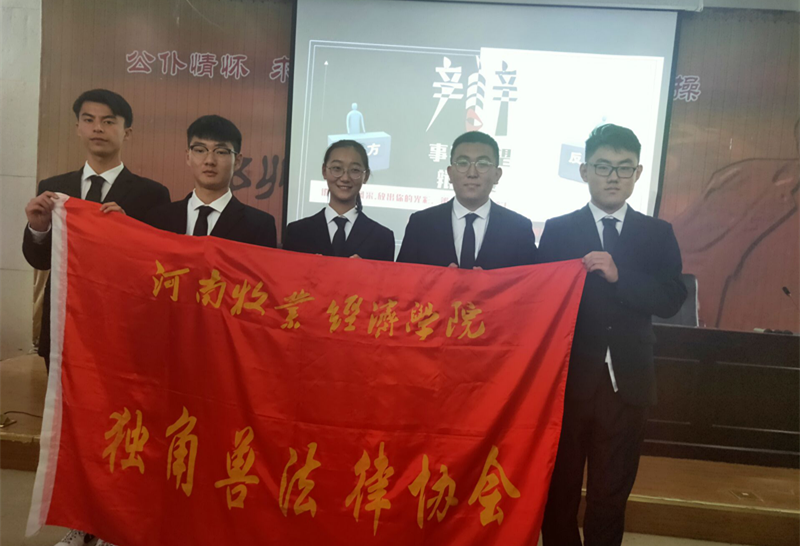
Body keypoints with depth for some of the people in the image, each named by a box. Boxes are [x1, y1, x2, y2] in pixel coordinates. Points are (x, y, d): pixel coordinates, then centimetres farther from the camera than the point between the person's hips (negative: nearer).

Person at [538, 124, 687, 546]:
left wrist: (619, 275, -21)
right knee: (559, 490, 12)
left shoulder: (658, 234, 6)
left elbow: (671, 301, -6)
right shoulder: (558, 230, 2)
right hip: (568, 379, -1)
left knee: (611, 494, 15)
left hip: (626, 382, 1)